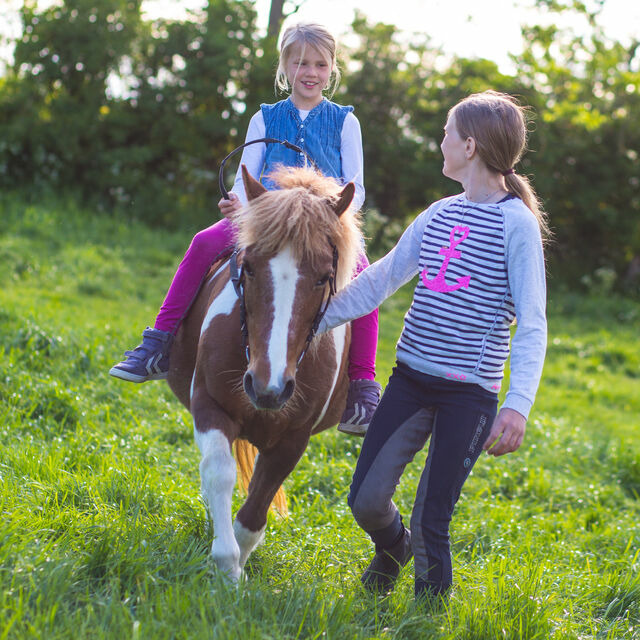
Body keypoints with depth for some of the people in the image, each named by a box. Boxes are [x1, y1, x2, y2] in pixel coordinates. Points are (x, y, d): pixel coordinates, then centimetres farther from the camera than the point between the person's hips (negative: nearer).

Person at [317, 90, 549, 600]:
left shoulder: (517, 223, -9)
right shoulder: (440, 214, 10)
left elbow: (532, 324, -13)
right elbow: (378, 281, 16)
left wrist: (518, 405, -25)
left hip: (469, 391, -6)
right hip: (411, 377, 6)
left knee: (430, 523, -4)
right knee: (366, 499, 6)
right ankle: (393, 547, 38)